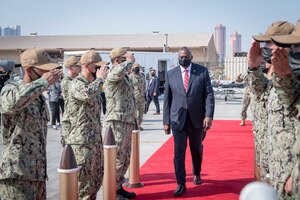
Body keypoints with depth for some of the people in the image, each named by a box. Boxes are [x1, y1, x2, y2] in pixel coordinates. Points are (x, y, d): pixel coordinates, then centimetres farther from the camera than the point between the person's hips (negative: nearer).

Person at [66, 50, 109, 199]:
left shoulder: (93, 83, 15)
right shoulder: (77, 83, -12)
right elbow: (87, 94, -37)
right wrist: (100, 79, -21)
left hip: (96, 139, 9)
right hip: (81, 140, -9)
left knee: (97, 177, 17)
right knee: (83, 179, -3)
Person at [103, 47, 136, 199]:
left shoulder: (124, 77, 17)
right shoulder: (113, 73, -13)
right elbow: (119, 71, -40)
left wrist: (132, 123, 26)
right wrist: (130, 61, -20)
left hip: (126, 124, 10)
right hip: (116, 125, -9)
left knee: (125, 159, 17)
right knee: (116, 160, -2)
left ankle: (118, 187, 28)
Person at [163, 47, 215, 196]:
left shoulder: (202, 71, -1)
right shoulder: (171, 74, 2)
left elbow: (209, 94, -5)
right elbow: (167, 99, 4)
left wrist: (209, 115, -15)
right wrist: (166, 121, 2)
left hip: (197, 118, 0)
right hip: (178, 119, 0)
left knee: (197, 150, 17)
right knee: (179, 152, -3)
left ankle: (197, 174, 42)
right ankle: (181, 184, 8)